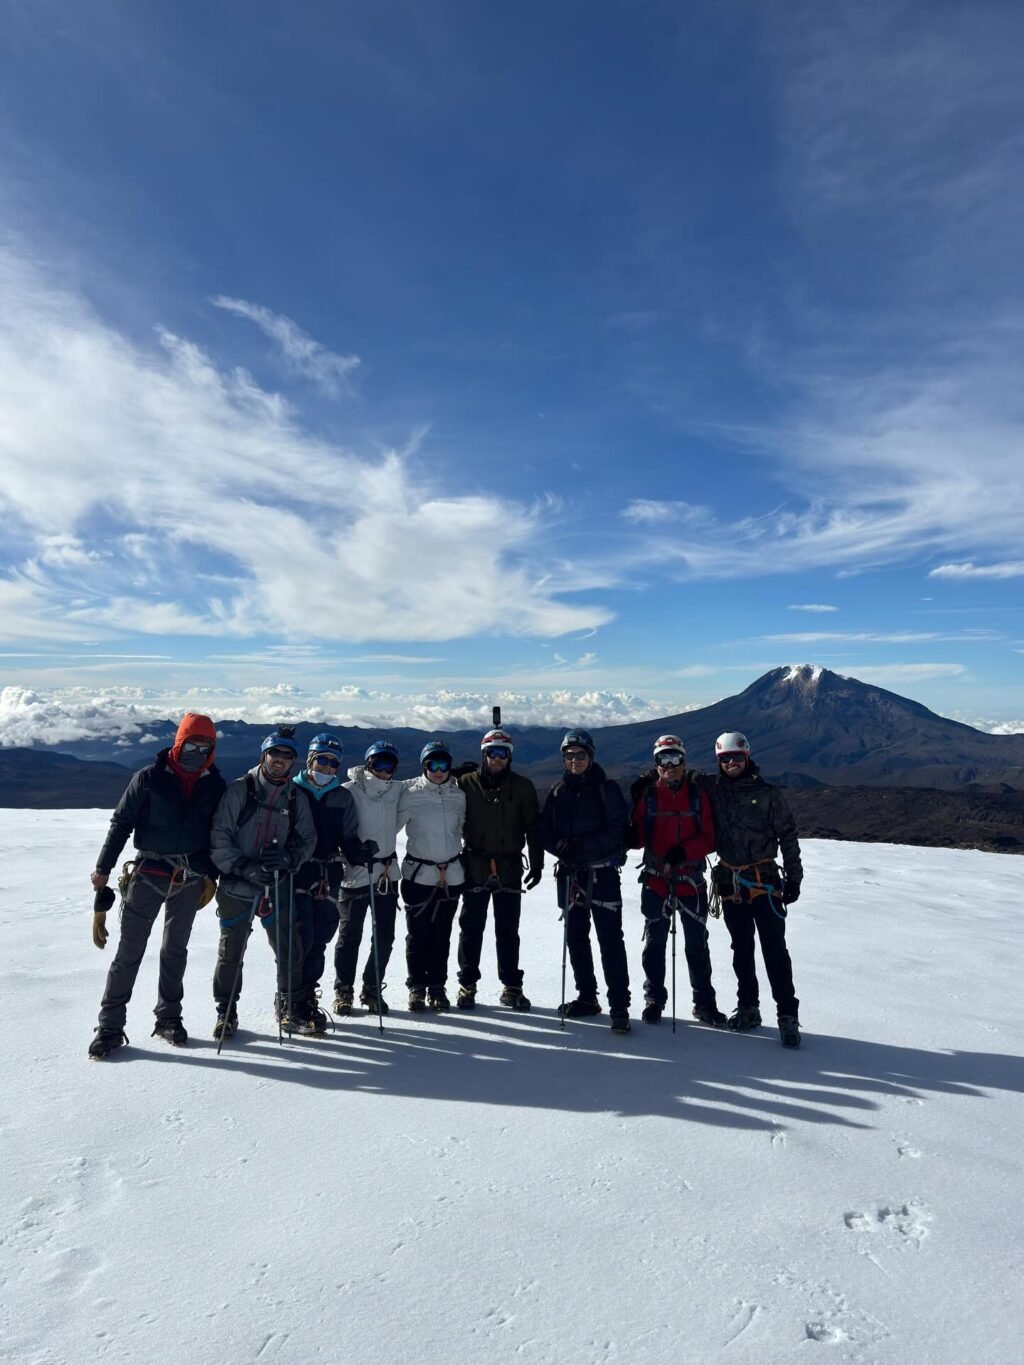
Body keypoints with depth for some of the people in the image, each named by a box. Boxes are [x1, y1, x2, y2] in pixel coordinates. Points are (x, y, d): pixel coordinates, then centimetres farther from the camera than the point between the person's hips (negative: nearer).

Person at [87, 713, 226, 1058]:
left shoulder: (214, 785, 2)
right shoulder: (150, 778, -6)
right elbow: (121, 823, -3)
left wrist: (211, 876, 8)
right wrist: (103, 868, -5)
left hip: (190, 878, 3)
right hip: (149, 873, -2)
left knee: (175, 949, 12)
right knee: (130, 950, -1)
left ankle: (168, 1018, 24)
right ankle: (110, 1025, 11)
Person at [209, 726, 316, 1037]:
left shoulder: (297, 799, 5)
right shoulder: (239, 790, -6)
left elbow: (307, 839, 6)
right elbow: (219, 836, -9)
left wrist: (287, 858, -14)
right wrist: (244, 867, -19)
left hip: (277, 887, 2)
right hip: (236, 886, -2)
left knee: (290, 950, 5)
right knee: (231, 952, 10)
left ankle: (289, 1005, 28)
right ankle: (226, 1011, 31)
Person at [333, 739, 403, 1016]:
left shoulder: (397, 790, 4)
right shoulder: (350, 791, -9)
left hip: (388, 873, 4)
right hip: (355, 873, -4)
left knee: (384, 937, 8)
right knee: (350, 936, 9)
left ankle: (372, 989, 25)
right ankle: (343, 991, 26)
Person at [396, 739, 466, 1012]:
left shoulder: (458, 795, 3)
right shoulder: (411, 794, -6)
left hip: (451, 875, 3)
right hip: (418, 874, -2)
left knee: (442, 934, 10)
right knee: (418, 933, 5)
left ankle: (438, 987, 22)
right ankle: (417, 987, 20)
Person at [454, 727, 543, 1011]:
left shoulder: (522, 787, 3)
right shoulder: (466, 783, 1)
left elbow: (533, 827, 5)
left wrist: (537, 863, 1)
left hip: (510, 868, 0)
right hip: (474, 867, 0)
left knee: (508, 930, 8)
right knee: (471, 928, 7)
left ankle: (511, 985, 20)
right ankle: (467, 984, 21)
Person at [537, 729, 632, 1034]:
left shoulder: (606, 789, -3)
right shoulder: (558, 791, 9)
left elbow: (616, 831, -11)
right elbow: (545, 830, 7)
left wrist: (582, 845, -20)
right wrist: (560, 848, -13)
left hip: (602, 873, -5)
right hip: (569, 872, 5)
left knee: (610, 940, -6)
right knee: (575, 938, 13)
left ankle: (619, 1007, 0)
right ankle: (587, 997, 27)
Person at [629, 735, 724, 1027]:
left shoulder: (697, 795, 0)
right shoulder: (647, 794, 0)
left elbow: (708, 838, -3)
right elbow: (637, 838, -2)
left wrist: (683, 850, -20)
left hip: (691, 881, 0)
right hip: (655, 879, 0)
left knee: (697, 945, 9)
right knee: (654, 943, 11)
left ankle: (704, 1002, 23)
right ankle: (654, 999, 25)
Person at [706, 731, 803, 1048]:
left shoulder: (767, 793, -2)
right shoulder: (713, 791, 4)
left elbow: (788, 835, 0)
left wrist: (793, 877, -2)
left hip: (764, 881, -3)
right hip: (730, 882, 3)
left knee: (775, 948, -4)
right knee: (741, 949, 12)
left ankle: (788, 1015, 3)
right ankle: (748, 1008, 24)